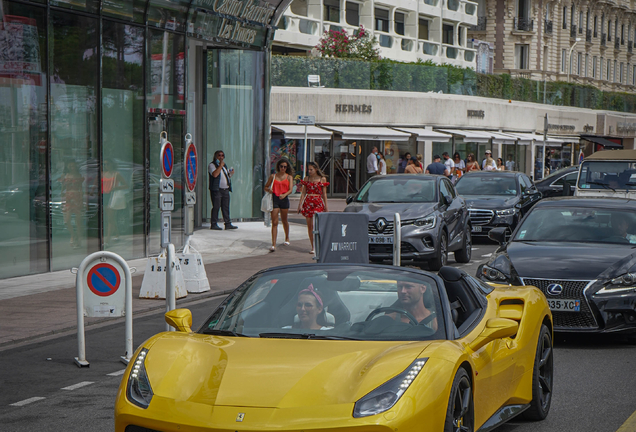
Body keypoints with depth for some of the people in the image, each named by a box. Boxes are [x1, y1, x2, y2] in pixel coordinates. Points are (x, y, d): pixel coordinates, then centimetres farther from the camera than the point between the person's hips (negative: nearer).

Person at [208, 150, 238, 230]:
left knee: (226, 207, 5)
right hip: (216, 190, -7)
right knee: (216, 207, -7)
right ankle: (214, 224, -2)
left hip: (225, 190, 7)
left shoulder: (224, 166, 23)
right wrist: (220, 165, -16)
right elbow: (215, 174, -20)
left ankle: (228, 224, 6)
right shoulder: (212, 165, -2)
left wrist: (231, 173, 9)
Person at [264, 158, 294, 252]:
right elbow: (266, 187, 15)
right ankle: (273, 244, -11)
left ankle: (287, 238, 40)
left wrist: (284, 195, -26)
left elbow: (290, 189, -6)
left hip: (284, 199, 0)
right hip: (274, 199, 0)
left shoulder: (289, 177, 5)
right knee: (274, 222, -7)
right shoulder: (273, 176, 9)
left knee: (284, 220, 15)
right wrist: (269, 190, -9)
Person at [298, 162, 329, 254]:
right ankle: (313, 246, 9)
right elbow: (303, 193, 12)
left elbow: (324, 194, 6)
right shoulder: (307, 179, 11)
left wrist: (326, 207, 7)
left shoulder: (322, 179, 3)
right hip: (308, 203, 3)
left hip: (318, 203, -3)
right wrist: (300, 204, 4)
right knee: (309, 225, 2)